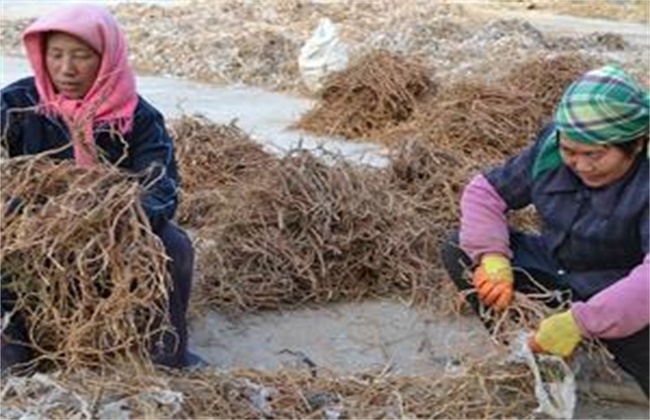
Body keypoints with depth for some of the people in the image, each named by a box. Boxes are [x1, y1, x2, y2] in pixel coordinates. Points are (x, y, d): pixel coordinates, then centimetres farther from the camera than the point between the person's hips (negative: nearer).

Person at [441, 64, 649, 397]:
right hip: (552, 270, 6)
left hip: (617, 297, -6)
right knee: (459, 249, -9)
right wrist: (492, 258, -21)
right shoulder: (549, 151, -10)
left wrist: (580, 321, -47)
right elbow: (483, 192, -4)